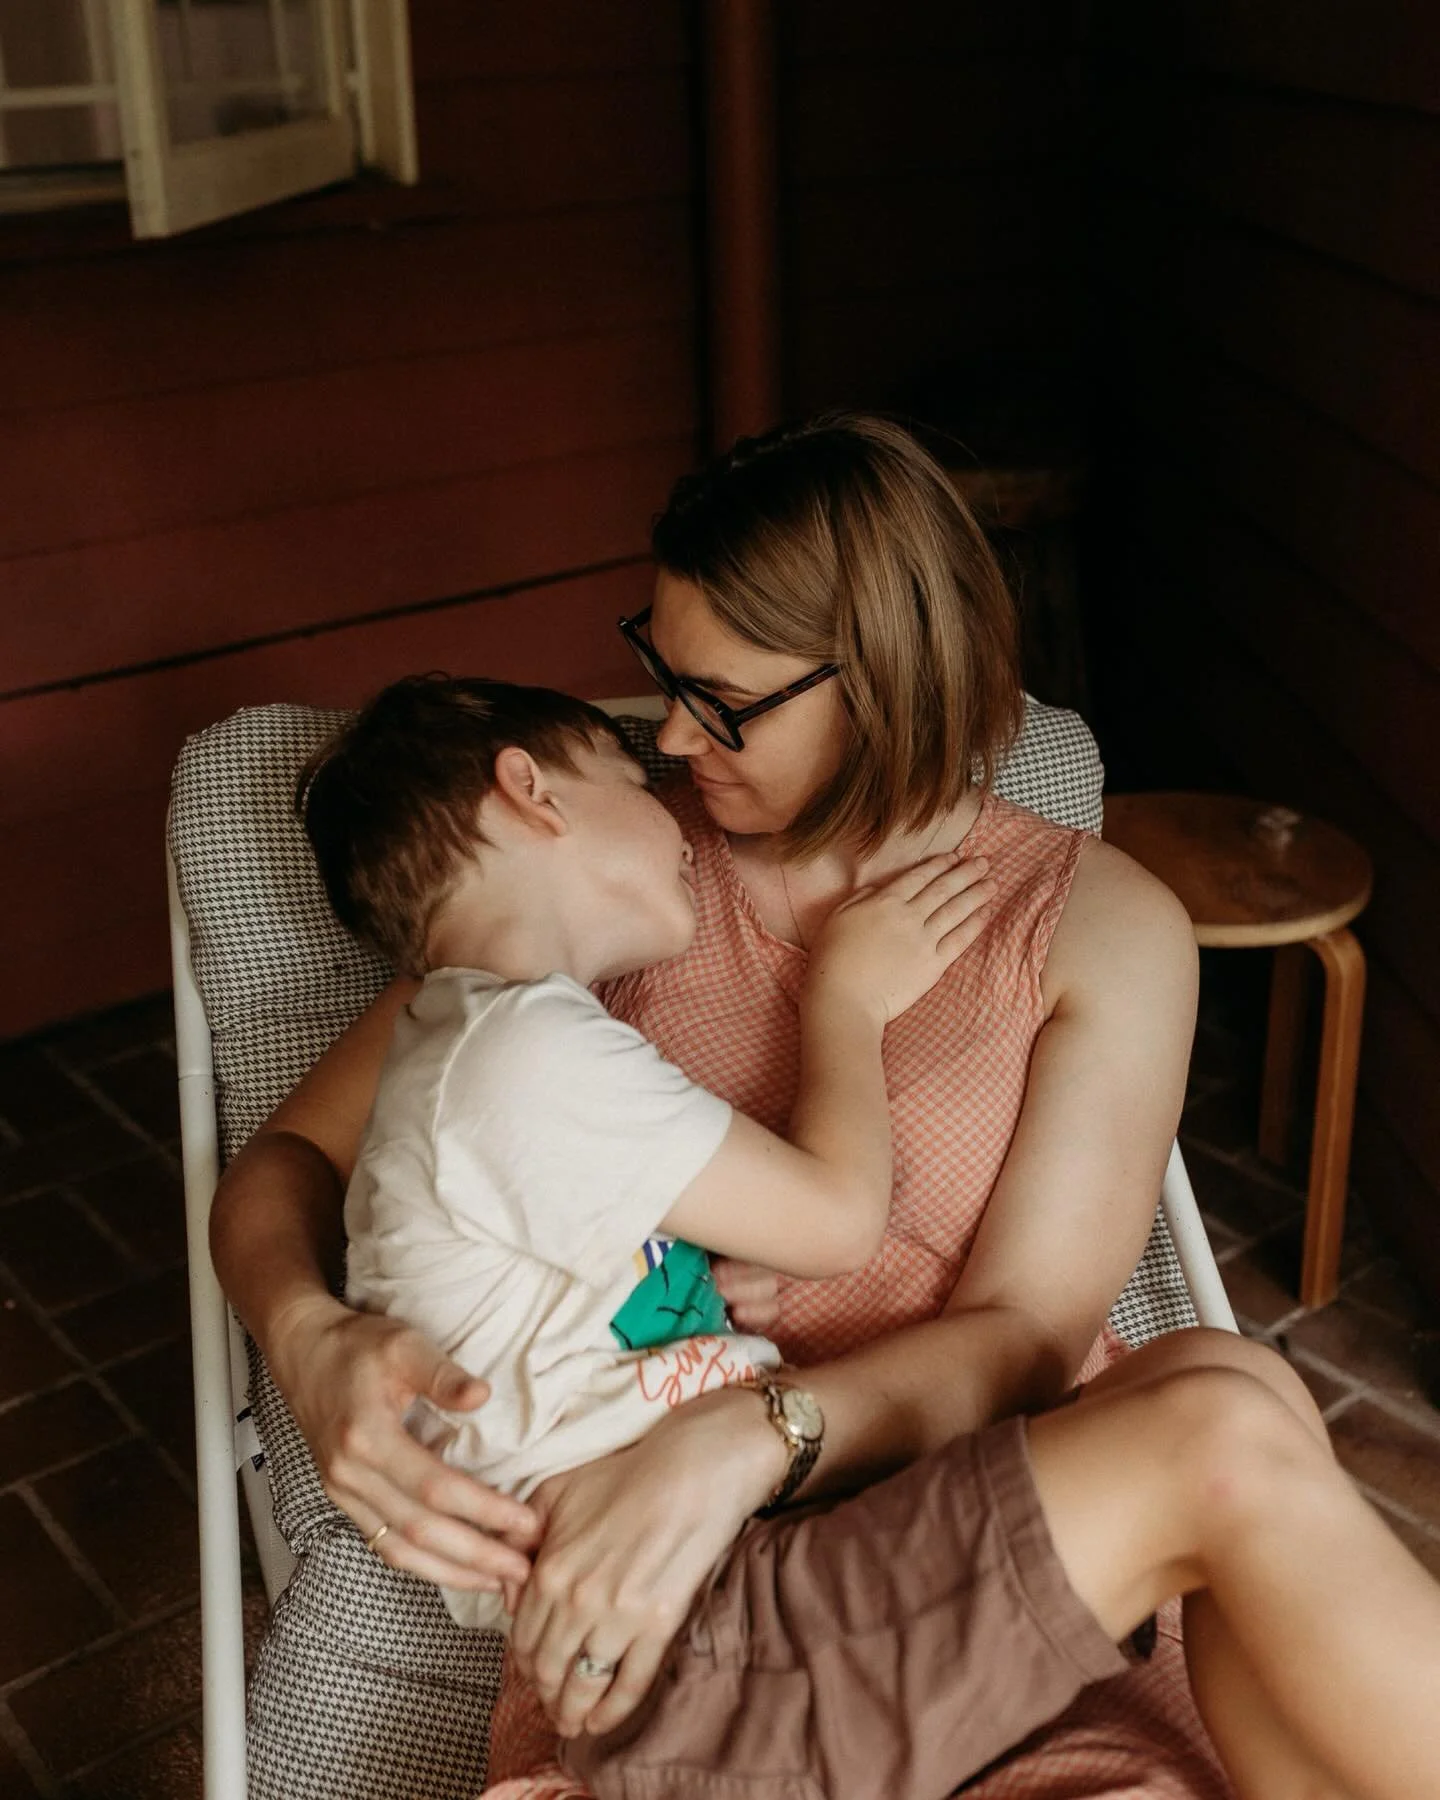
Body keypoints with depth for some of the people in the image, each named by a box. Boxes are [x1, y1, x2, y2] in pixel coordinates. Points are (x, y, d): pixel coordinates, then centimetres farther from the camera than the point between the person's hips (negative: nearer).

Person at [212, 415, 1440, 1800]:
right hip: (667, 1594, 0)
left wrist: (741, 1441, -22)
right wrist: (311, 1346, -12)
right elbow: (286, 1161, 11)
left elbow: (1025, 1334, -3)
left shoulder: (1103, 929, 5)